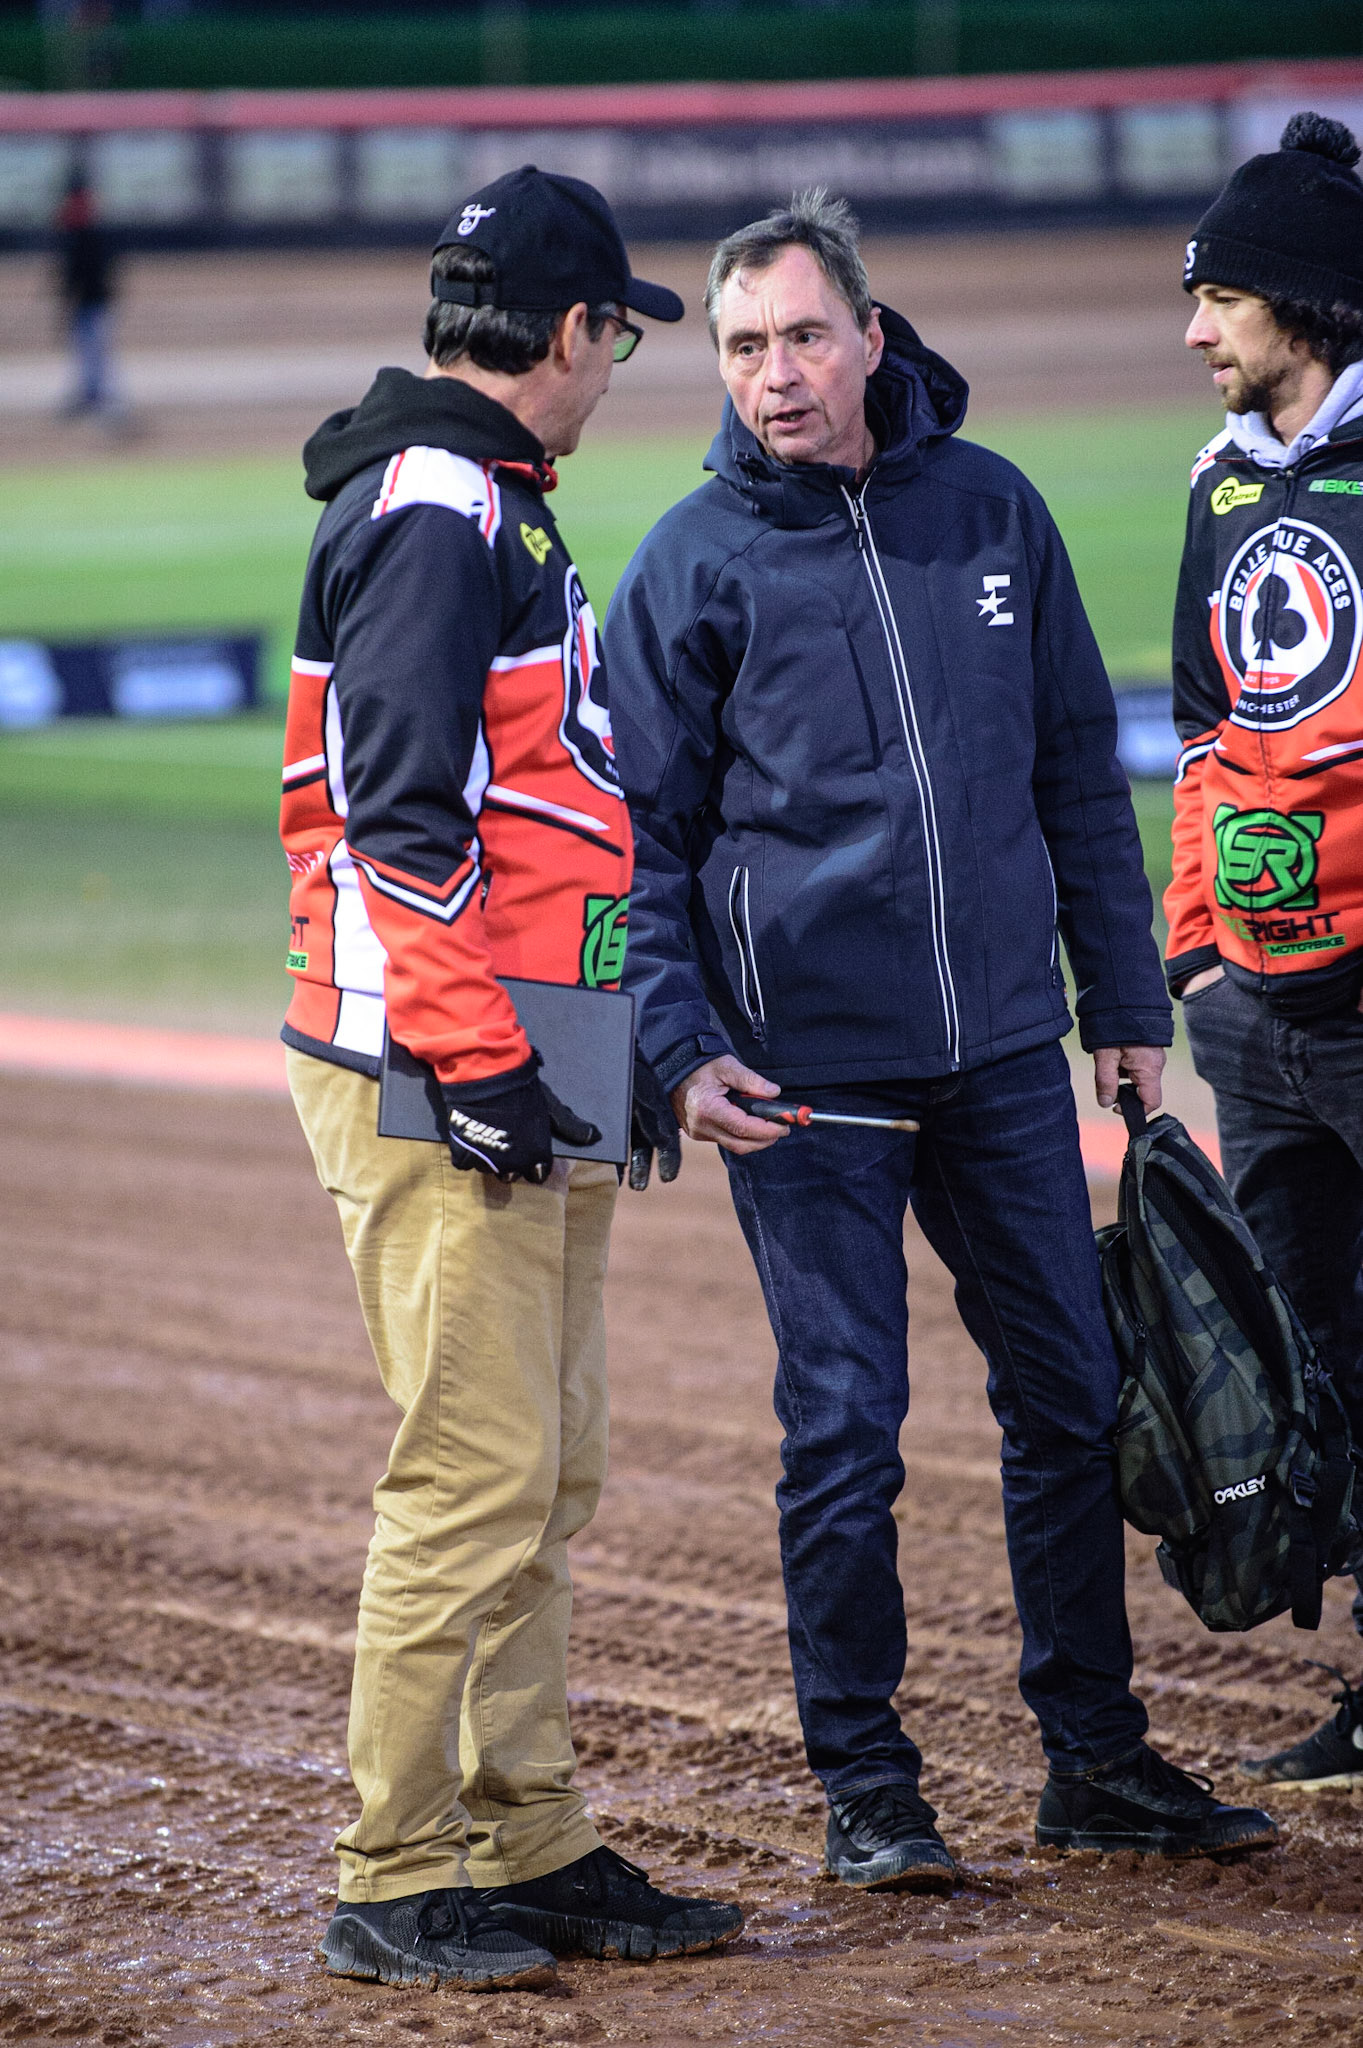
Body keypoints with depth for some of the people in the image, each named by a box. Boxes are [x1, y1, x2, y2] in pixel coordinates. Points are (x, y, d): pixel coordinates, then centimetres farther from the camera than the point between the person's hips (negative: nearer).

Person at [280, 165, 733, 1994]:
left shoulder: (487, 509, 20)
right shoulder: (435, 512, -13)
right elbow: (402, 813, -20)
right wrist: (475, 1057, -22)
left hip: (523, 1082, 11)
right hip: (446, 1085, -11)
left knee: (550, 1483, 13)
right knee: (477, 1481, -9)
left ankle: (534, 1850, 19)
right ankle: (395, 1888, -4)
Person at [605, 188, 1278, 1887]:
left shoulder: (992, 512, 6)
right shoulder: (694, 564, -3)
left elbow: (1080, 774, 13)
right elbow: (639, 835, 0)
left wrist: (1127, 1005, 11)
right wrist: (681, 1046, -12)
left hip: (1006, 1046, 4)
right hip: (807, 1062, -3)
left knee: (1071, 1398, 8)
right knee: (843, 1427, 0)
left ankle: (1095, 1758, 19)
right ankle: (866, 1787, 11)